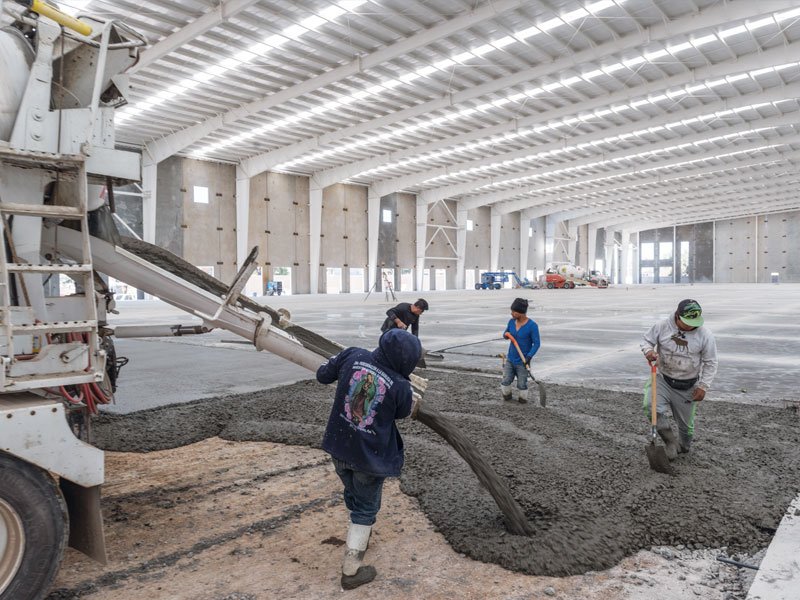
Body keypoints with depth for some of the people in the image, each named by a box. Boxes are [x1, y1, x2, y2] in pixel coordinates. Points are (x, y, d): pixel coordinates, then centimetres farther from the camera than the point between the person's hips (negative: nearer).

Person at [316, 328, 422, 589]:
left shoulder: (353, 355, -13)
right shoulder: (400, 386, -20)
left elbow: (322, 375, 1)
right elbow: (402, 413, 1)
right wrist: (413, 403, 22)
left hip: (338, 446, 5)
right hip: (370, 455, -5)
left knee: (353, 496, 29)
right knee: (366, 509, 15)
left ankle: (360, 535, 53)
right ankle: (351, 571, 20)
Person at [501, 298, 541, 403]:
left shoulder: (532, 325, -16)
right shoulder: (511, 321, -2)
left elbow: (537, 343, -13)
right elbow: (505, 333, 15)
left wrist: (529, 356, -25)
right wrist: (506, 334, -10)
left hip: (522, 362, -4)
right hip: (510, 359, 4)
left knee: (522, 384, 4)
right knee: (506, 381, 1)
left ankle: (522, 399, 27)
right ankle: (506, 397, 26)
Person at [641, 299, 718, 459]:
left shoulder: (705, 335, -10)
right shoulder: (662, 327, -11)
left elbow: (710, 363, -3)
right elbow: (647, 340, 3)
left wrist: (703, 386, -9)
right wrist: (648, 351, -21)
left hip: (688, 387, 0)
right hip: (662, 379, 0)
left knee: (686, 423, 13)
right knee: (651, 408, -24)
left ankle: (684, 448, 44)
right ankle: (671, 442, -3)